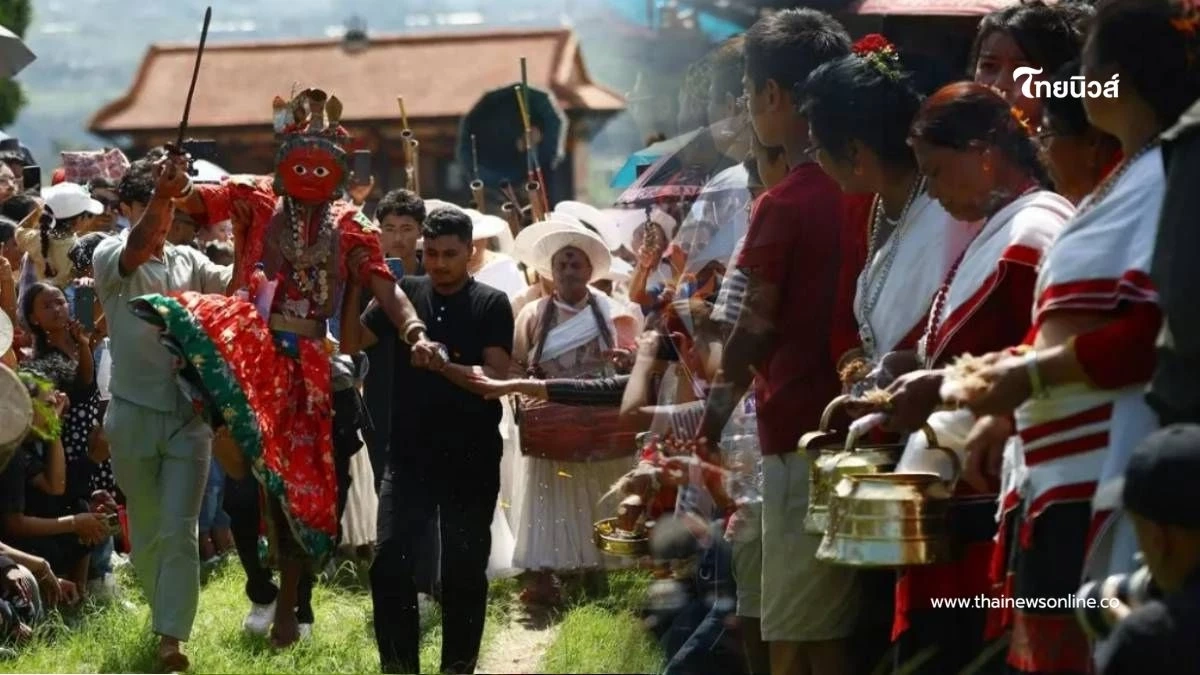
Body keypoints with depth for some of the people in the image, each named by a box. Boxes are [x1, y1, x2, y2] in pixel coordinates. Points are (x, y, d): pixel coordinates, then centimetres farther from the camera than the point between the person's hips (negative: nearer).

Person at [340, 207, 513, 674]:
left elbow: (497, 377, -12)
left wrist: (445, 366, -27)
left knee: (464, 571, 5)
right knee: (389, 564, -3)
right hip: (409, 457, 2)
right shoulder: (404, 294, 5)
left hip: (471, 461, -2)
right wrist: (352, 286, -13)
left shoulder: (491, 305, -3)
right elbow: (350, 344, 0)